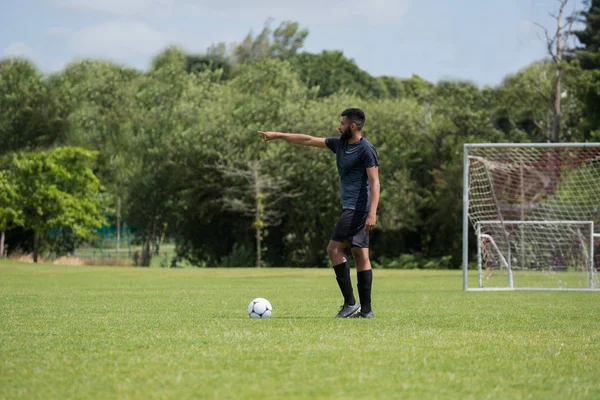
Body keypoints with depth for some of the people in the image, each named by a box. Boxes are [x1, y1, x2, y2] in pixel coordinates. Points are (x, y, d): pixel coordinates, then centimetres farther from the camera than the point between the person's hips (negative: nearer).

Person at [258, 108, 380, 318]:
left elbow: (374, 182, -18)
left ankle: (350, 302, -11)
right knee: (360, 256, 5)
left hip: (358, 208, -9)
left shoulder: (366, 149, -13)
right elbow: (308, 140, 19)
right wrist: (278, 135, 20)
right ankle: (366, 309, 3)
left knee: (334, 249, -12)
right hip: (350, 208, 9)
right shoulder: (339, 143, 13)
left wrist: (372, 213, -26)